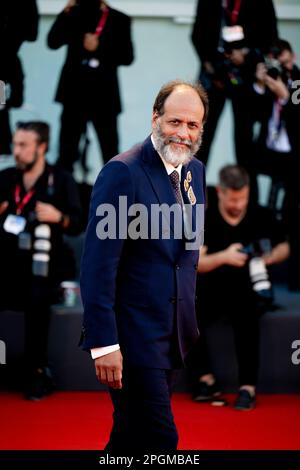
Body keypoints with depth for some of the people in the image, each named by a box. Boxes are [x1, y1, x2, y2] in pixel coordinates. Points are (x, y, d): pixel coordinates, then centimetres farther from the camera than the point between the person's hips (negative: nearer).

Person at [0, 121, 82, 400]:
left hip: (42, 268, -3)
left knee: (37, 301, -30)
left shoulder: (61, 181, 4)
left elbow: (76, 226, -1)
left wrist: (58, 217, -19)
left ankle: (37, 372, -16)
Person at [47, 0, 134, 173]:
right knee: (67, 149, 2)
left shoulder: (119, 20, 2)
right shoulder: (74, 14, 6)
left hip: (104, 95, -1)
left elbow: (127, 57, -3)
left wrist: (99, 48, -14)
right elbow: (53, 42, -6)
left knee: (110, 152, 2)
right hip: (75, 93, 1)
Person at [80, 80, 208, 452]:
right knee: (159, 439, -8)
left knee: (131, 438, 17)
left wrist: (189, 321, 16)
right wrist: (103, 343, -22)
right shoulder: (122, 171, -15)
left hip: (173, 335, 8)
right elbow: (98, 263, -18)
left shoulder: (194, 170, 9)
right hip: (133, 334, -8)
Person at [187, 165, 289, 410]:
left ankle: (248, 387, -30)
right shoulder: (206, 219, 2)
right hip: (214, 289, 1)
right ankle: (206, 379, -14)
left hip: (252, 289, -1)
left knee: (245, 314, -37)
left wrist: (272, 256, -9)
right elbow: (196, 263, -3)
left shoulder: (262, 216, 4)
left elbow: (284, 247, 16)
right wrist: (223, 256, -22)